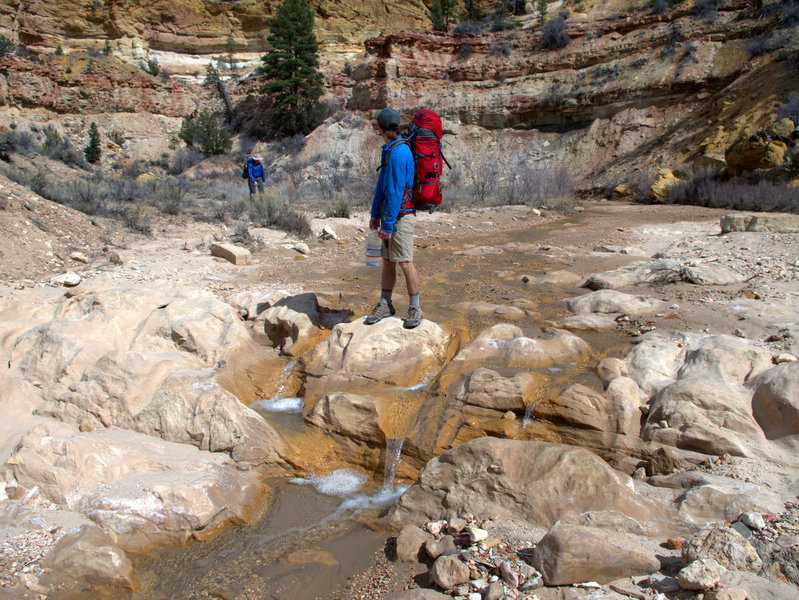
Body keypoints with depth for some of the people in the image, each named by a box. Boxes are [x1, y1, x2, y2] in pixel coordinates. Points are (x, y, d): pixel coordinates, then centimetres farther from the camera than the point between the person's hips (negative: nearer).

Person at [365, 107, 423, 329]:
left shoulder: (399, 153, -18)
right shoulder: (388, 151, 13)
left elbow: (396, 192, -20)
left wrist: (388, 224, -19)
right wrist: (375, 214, 18)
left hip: (401, 215, -9)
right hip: (389, 214, 9)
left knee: (405, 262, -6)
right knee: (388, 261, 12)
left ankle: (415, 308, 4)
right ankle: (385, 305, 20)